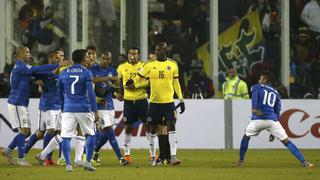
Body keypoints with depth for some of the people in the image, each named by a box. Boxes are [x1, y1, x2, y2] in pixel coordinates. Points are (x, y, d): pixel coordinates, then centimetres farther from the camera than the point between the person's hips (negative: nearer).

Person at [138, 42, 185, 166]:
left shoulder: (173, 65, 4)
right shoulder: (149, 66, 2)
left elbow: (176, 83, 11)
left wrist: (181, 99, 9)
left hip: (168, 102, -1)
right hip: (154, 102, 1)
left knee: (171, 127, -12)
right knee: (153, 129, 7)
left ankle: (173, 156, -16)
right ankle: (153, 157, 20)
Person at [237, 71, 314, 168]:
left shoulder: (257, 87, 16)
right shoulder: (275, 93, 26)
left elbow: (254, 96, -9)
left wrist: (254, 108, -25)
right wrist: (273, 132, 26)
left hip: (258, 119, -2)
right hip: (273, 120, 2)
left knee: (246, 137, 23)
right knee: (286, 141, 2)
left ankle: (241, 161, 25)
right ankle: (304, 161, -8)